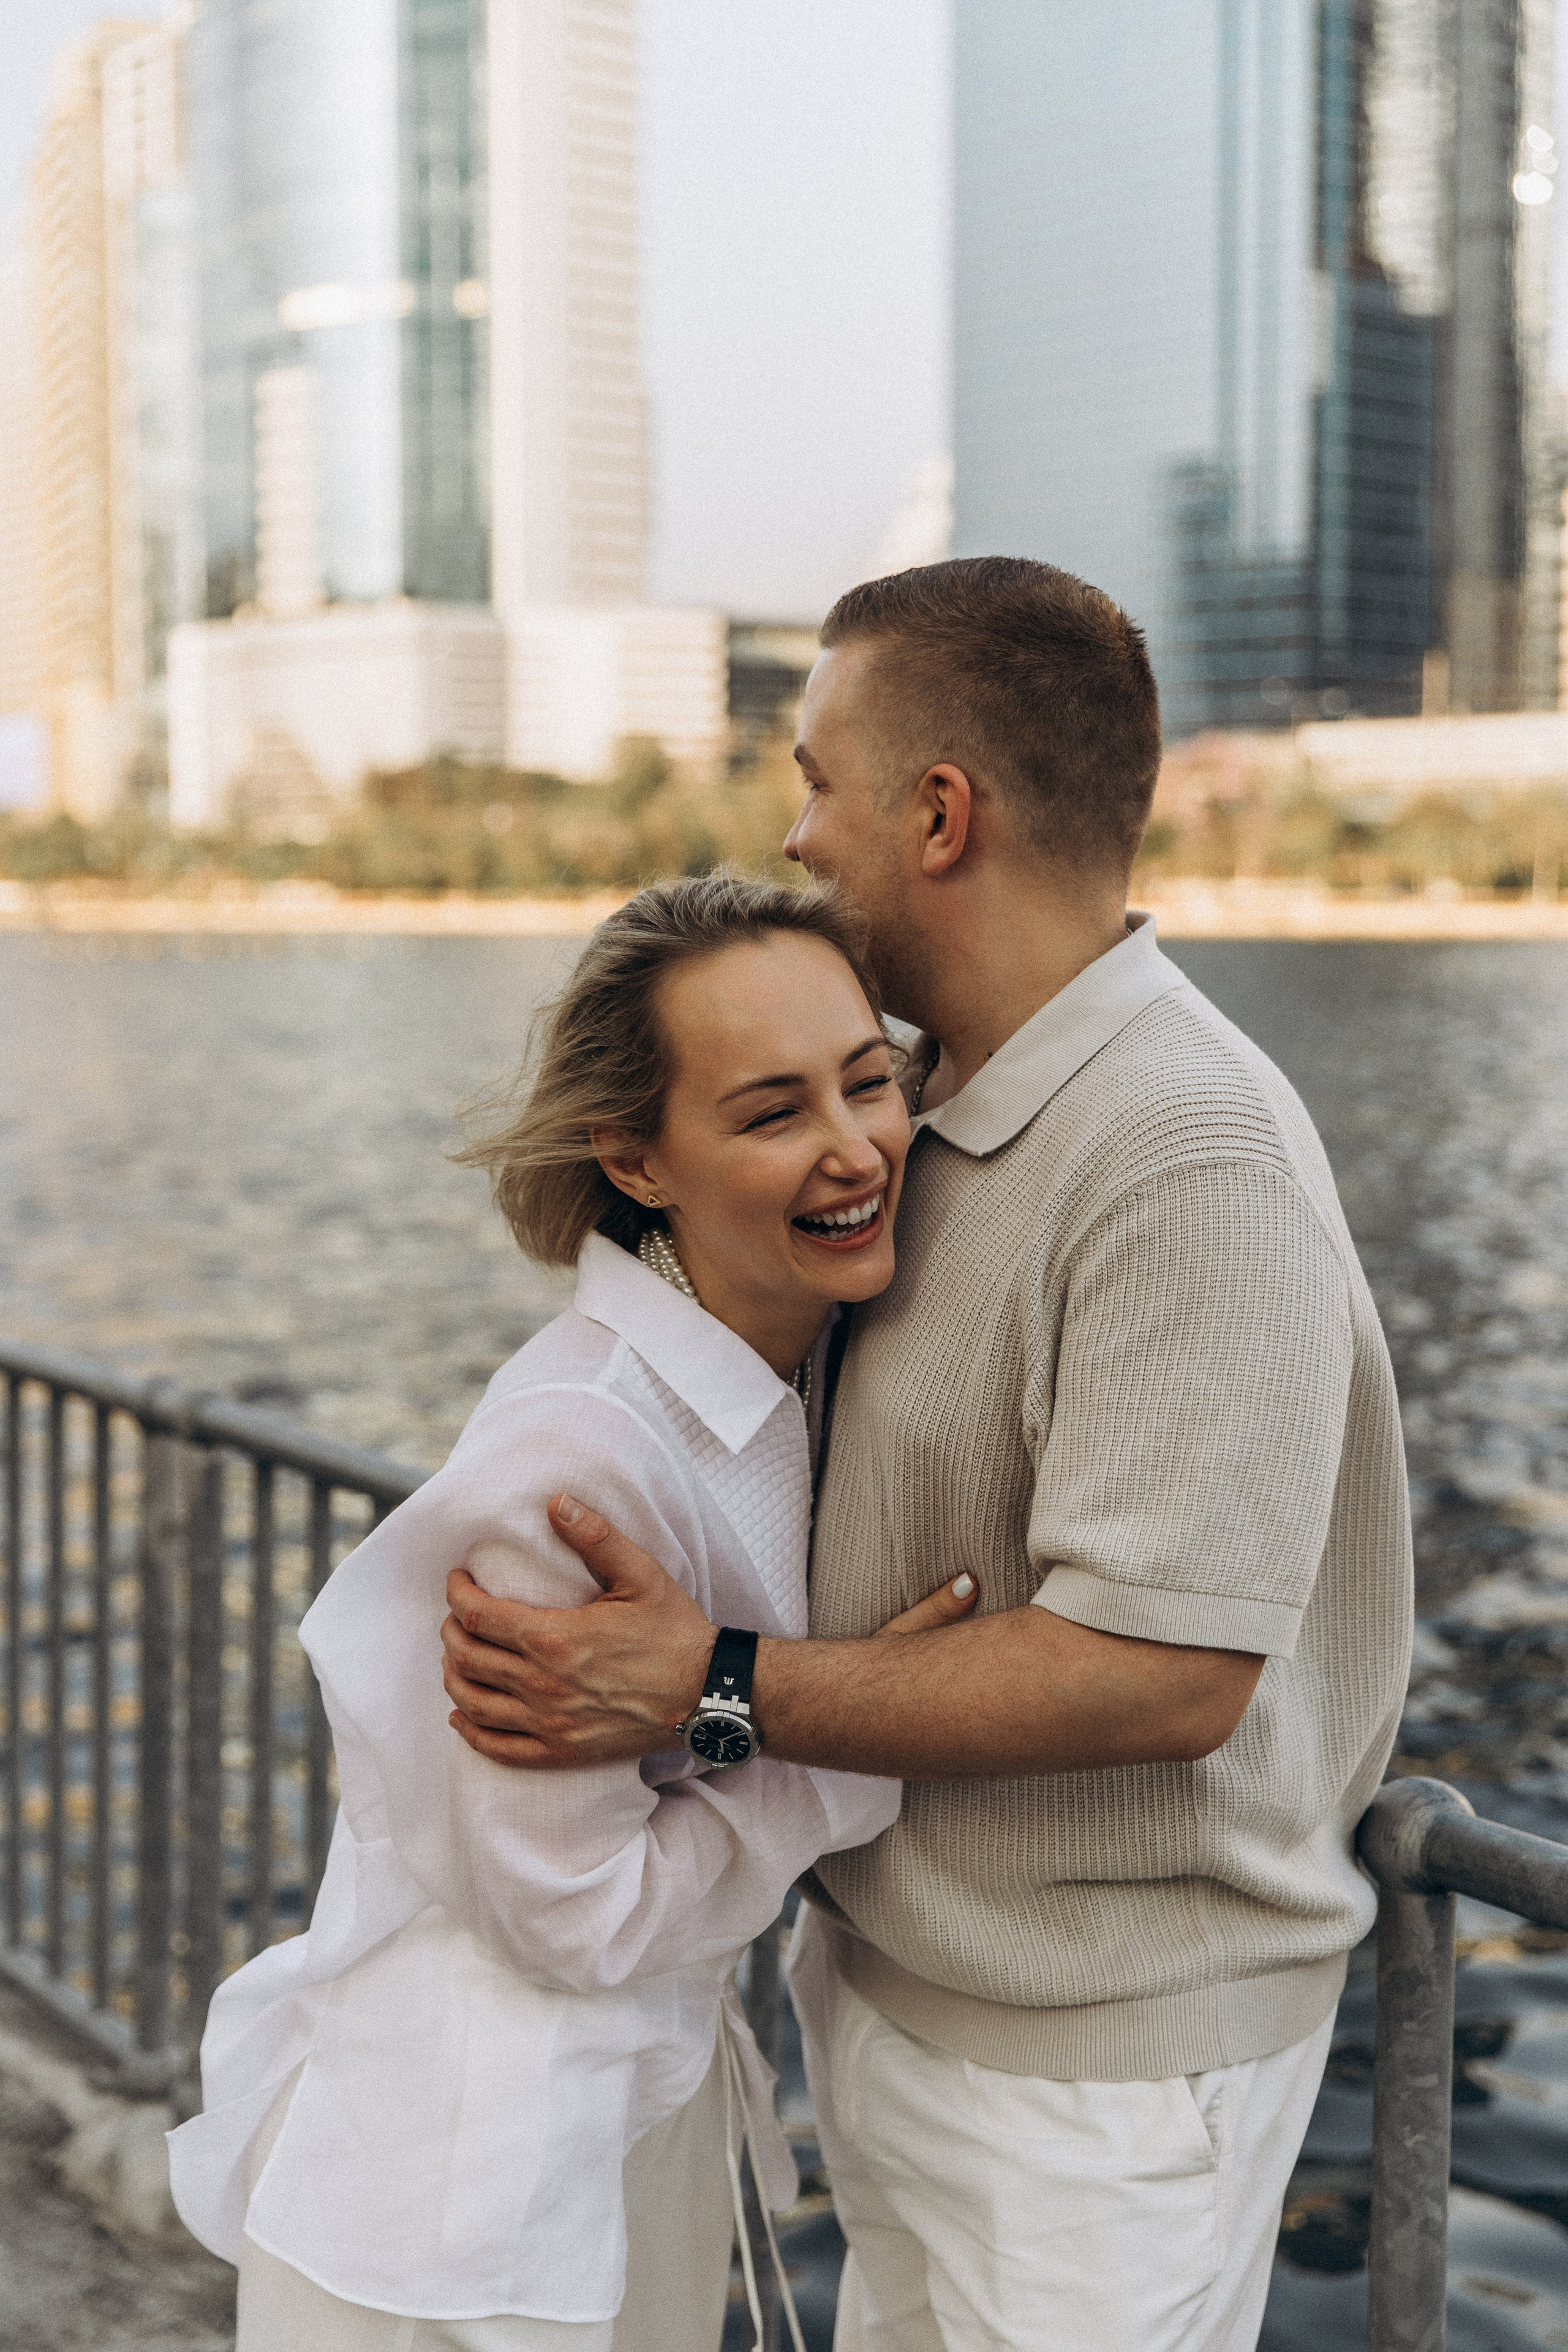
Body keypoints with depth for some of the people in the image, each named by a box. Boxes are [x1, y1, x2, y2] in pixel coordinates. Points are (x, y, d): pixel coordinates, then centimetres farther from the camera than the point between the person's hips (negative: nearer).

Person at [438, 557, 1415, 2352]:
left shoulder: (1193, 1162, -26)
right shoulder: (943, 1105, 5)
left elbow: (1161, 1673, -30)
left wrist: (720, 1690, -27)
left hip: (1104, 2054, -8)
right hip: (899, 1978, 9)